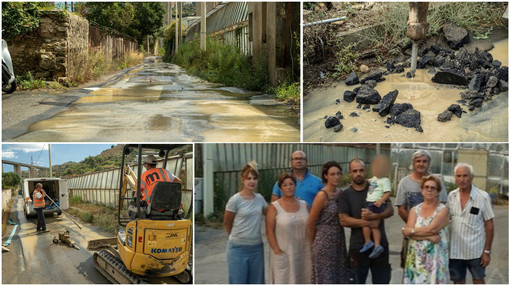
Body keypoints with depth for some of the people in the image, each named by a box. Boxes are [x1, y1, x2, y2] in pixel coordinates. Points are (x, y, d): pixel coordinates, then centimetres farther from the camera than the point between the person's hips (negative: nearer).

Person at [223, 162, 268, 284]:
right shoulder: (235, 200, -12)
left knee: (256, 282, 13)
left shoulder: (260, 198, 2)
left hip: (257, 247, 5)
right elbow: (227, 223, -1)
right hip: (238, 247, -5)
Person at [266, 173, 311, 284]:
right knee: (283, 281, 0)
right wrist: (277, 250, -12)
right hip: (283, 254, -4)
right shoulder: (274, 207, -5)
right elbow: (269, 231, -8)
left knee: (302, 280, 10)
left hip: (303, 253, 4)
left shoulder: (304, 205, 8)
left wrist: (311, 247, 6)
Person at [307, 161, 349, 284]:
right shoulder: (322, 195, -16)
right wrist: (314, 243, 2)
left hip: (339, 240, 7)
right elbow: (311, 223, -10)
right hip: (324, 241, -6)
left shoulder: (340, 192, 4)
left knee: (338, 276, 13)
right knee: (324, 277, 3)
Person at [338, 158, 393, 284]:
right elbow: (343, 220, -10)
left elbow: (390, 210, -4)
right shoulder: (345, 195, 0)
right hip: (358, 246, -1)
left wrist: (374, 216, -23)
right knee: (357, 281, 11)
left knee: (382, 280, 11)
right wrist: (368, 223, -15)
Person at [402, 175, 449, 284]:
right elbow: (408, 232, -4)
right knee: (416, 281, 3)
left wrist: (411, 230, -5)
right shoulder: (415, 210, 9)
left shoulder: (443, 209, -2)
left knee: (433, 281, -3)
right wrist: (429, 237, -15)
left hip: (435, 256, -3)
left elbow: (431, 229, -15)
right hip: (416, 256, 3)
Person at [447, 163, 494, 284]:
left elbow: (489, 225, -5)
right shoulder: (451, 196, 1)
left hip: (475, 251, -3)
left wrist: (487, 251, -7)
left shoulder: (483, 197, -8)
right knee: (458, 281, 12)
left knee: (479, 281, 8)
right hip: (454, 251, 3)